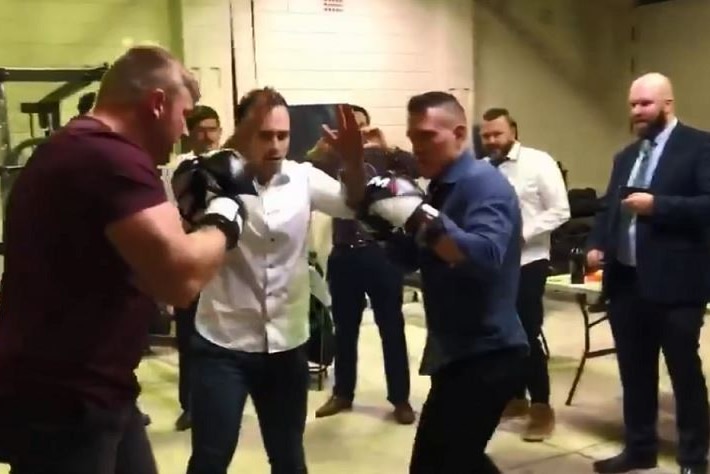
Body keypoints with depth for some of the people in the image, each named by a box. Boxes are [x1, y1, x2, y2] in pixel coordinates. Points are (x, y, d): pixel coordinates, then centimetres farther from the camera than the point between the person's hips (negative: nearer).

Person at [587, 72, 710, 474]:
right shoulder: (626, 156, 17)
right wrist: (598, 245, 2)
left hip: (674, 283, -7)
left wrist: (656, 205, -21)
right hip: (626, 280, 7)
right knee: (635, 372, 15)